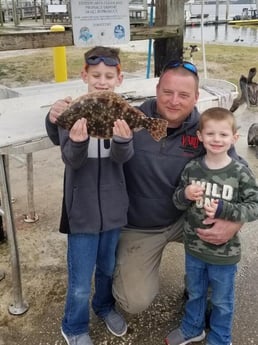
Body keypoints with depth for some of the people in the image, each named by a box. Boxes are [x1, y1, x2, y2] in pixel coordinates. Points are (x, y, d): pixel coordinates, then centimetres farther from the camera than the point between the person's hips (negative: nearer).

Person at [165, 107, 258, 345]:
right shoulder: (192, 168, -8)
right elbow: (178, 203, 1)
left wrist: (224, 210, -27)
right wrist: (185, 194, -22)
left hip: (224, 251, -3)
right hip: (194, 246, 3)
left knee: (222, 301, 18)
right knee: (195, 293, 26)